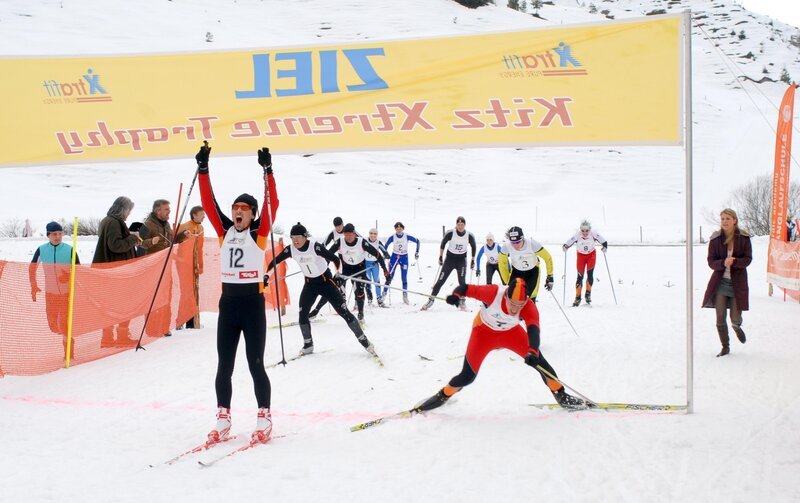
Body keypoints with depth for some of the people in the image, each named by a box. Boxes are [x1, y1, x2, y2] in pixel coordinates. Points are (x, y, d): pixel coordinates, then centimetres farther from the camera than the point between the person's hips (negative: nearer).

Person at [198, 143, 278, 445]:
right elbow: (208, 203, 5)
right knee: (224, 366, 8)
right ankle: (223, 420, 18)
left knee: (255, 365, -1)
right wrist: (203, 169, 0)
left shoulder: (259, 233, -1)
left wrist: (267, 171, -20)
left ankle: (264, 420, 10)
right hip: (227, 303, 4)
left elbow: (272, 204, -12)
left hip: (253, 304, -4)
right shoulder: (224, 231, 8)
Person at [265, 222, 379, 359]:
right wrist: (266, 275, -4)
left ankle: (364, 341, 1)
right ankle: (308, 345, 20)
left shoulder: (315, 247, -26)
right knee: (302, 314, -1)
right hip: (310, 283, 5)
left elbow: (334, 258, -22)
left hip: (325, 280, -5)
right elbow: (275, 261, 1)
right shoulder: (290, 250, -12)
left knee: (344, 311, -8)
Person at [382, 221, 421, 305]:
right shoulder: (393, 237, -11)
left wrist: (417, 252, -5)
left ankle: (405, 296, 10)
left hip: (404, 258, 0)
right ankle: (384, 293, 7)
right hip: (394, 257, 0)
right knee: (390, 276, -3)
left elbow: (417, 241, -1)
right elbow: (386, 246, 0)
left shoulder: (407, 236, -11)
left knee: (404, 278, 1)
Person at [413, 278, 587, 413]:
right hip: (484, 332, -2)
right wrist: (456, 295, -47)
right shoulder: (493, 293, -36)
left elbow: (533, 330, -46)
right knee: (467, 377, -8)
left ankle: (561, 396, 10)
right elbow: (466, 288, -25)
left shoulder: (529, 307, -32)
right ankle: (442, 396, 19)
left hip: (511, 332, 2)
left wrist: (532, 352, -64)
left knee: (538, 361, -11)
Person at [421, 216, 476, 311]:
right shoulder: (450, 233, -18)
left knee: (462, 282, -8)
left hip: (462, 260, 1)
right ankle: (431, 300, 8)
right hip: (450, 258, -1)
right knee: (440, 280, -1)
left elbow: (473, 247, 4)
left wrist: (472, 260, 7)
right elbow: (443, 244, -1)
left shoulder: (469, 235, -13)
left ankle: (462, 303, 5)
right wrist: (440, 257, 2)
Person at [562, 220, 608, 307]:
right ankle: (578, 297, 5)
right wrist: (565, 247, -47)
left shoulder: (593, 234, -24)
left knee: (590, 274, -12)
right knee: (580, 276, -5)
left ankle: (588, 294, 6)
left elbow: (604, 241, -16)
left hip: (591, 254, 0)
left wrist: (605, 247, -35)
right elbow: (568, 243, -26)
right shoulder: (577, 235, -27)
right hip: (581, 255, 0)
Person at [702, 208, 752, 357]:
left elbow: (748, 259, -6)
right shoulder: (715, 238, -3)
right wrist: (723, 263, -24)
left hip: (737, 282, -1)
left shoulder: (744, 237, -4)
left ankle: (737, 327, 41)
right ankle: (725, 347, 18)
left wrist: (734, 261, -25)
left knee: (735, 318, 3)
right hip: (720, 282, 1)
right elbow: (711, 261, -3)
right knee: (720, 319, -1)